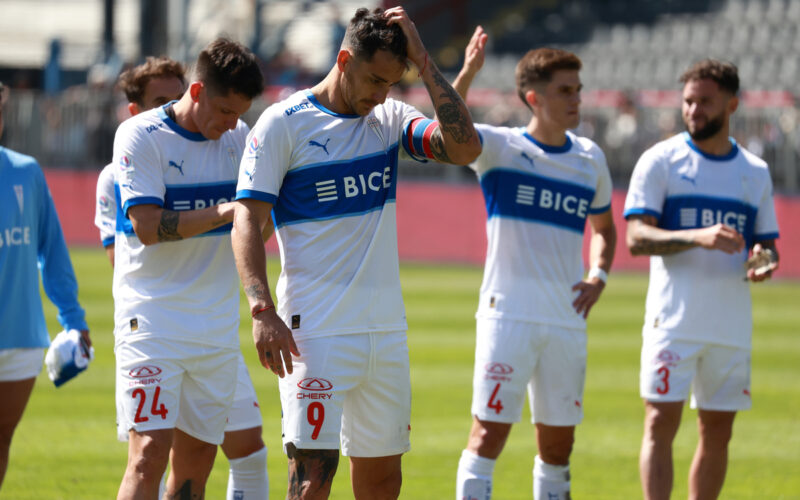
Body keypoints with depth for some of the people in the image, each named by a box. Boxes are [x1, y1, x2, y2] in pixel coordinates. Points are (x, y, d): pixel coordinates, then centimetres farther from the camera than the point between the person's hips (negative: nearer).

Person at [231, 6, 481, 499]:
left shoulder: (391, 119, 10)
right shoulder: (284, 124, -4)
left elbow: (465, 147, -6)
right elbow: (247, 219, -8)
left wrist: (423, 59, -6)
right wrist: (263, 310, -20)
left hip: (386, 330, 6)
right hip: (316, 331, -5)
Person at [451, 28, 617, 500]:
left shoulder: (590, 158, 11)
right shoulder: (500, 147, -3)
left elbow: (603, 227, 26)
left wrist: (598, 277, 7)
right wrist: (467, 75, -38)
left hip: (567, 319, 5)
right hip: (508, 314, -5)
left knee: (558, 443, 9)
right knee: (489, 433, -10)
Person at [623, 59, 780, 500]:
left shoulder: (755, 171, 12)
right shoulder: (660, 161, 0)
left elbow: (766, 243, 18)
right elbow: (637, 237, -9)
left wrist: (765, 259, -6)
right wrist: (698, 237, -25)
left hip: (732, 326, 4)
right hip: (673, 322, -4)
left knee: (718, 432, 7)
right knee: (661, 423, -10)